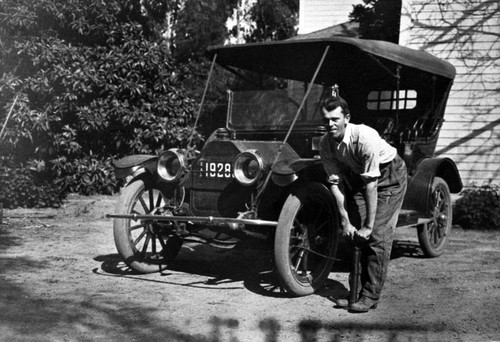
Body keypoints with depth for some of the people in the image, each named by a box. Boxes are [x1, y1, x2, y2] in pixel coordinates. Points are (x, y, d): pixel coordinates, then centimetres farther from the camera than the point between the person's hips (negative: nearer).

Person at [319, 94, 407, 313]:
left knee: (377, 236, -12)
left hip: (389, 174, -6)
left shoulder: (365, 137, -35)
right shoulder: (325, 144, -16)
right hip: (358, 176, 6)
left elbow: (371, 184, -33)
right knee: (354, 233, 0)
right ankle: (355, 290, 11)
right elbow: (336, 182, -10)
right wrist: (345, 221, -14)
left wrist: (369, 225, -30)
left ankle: (371, 295, -5)